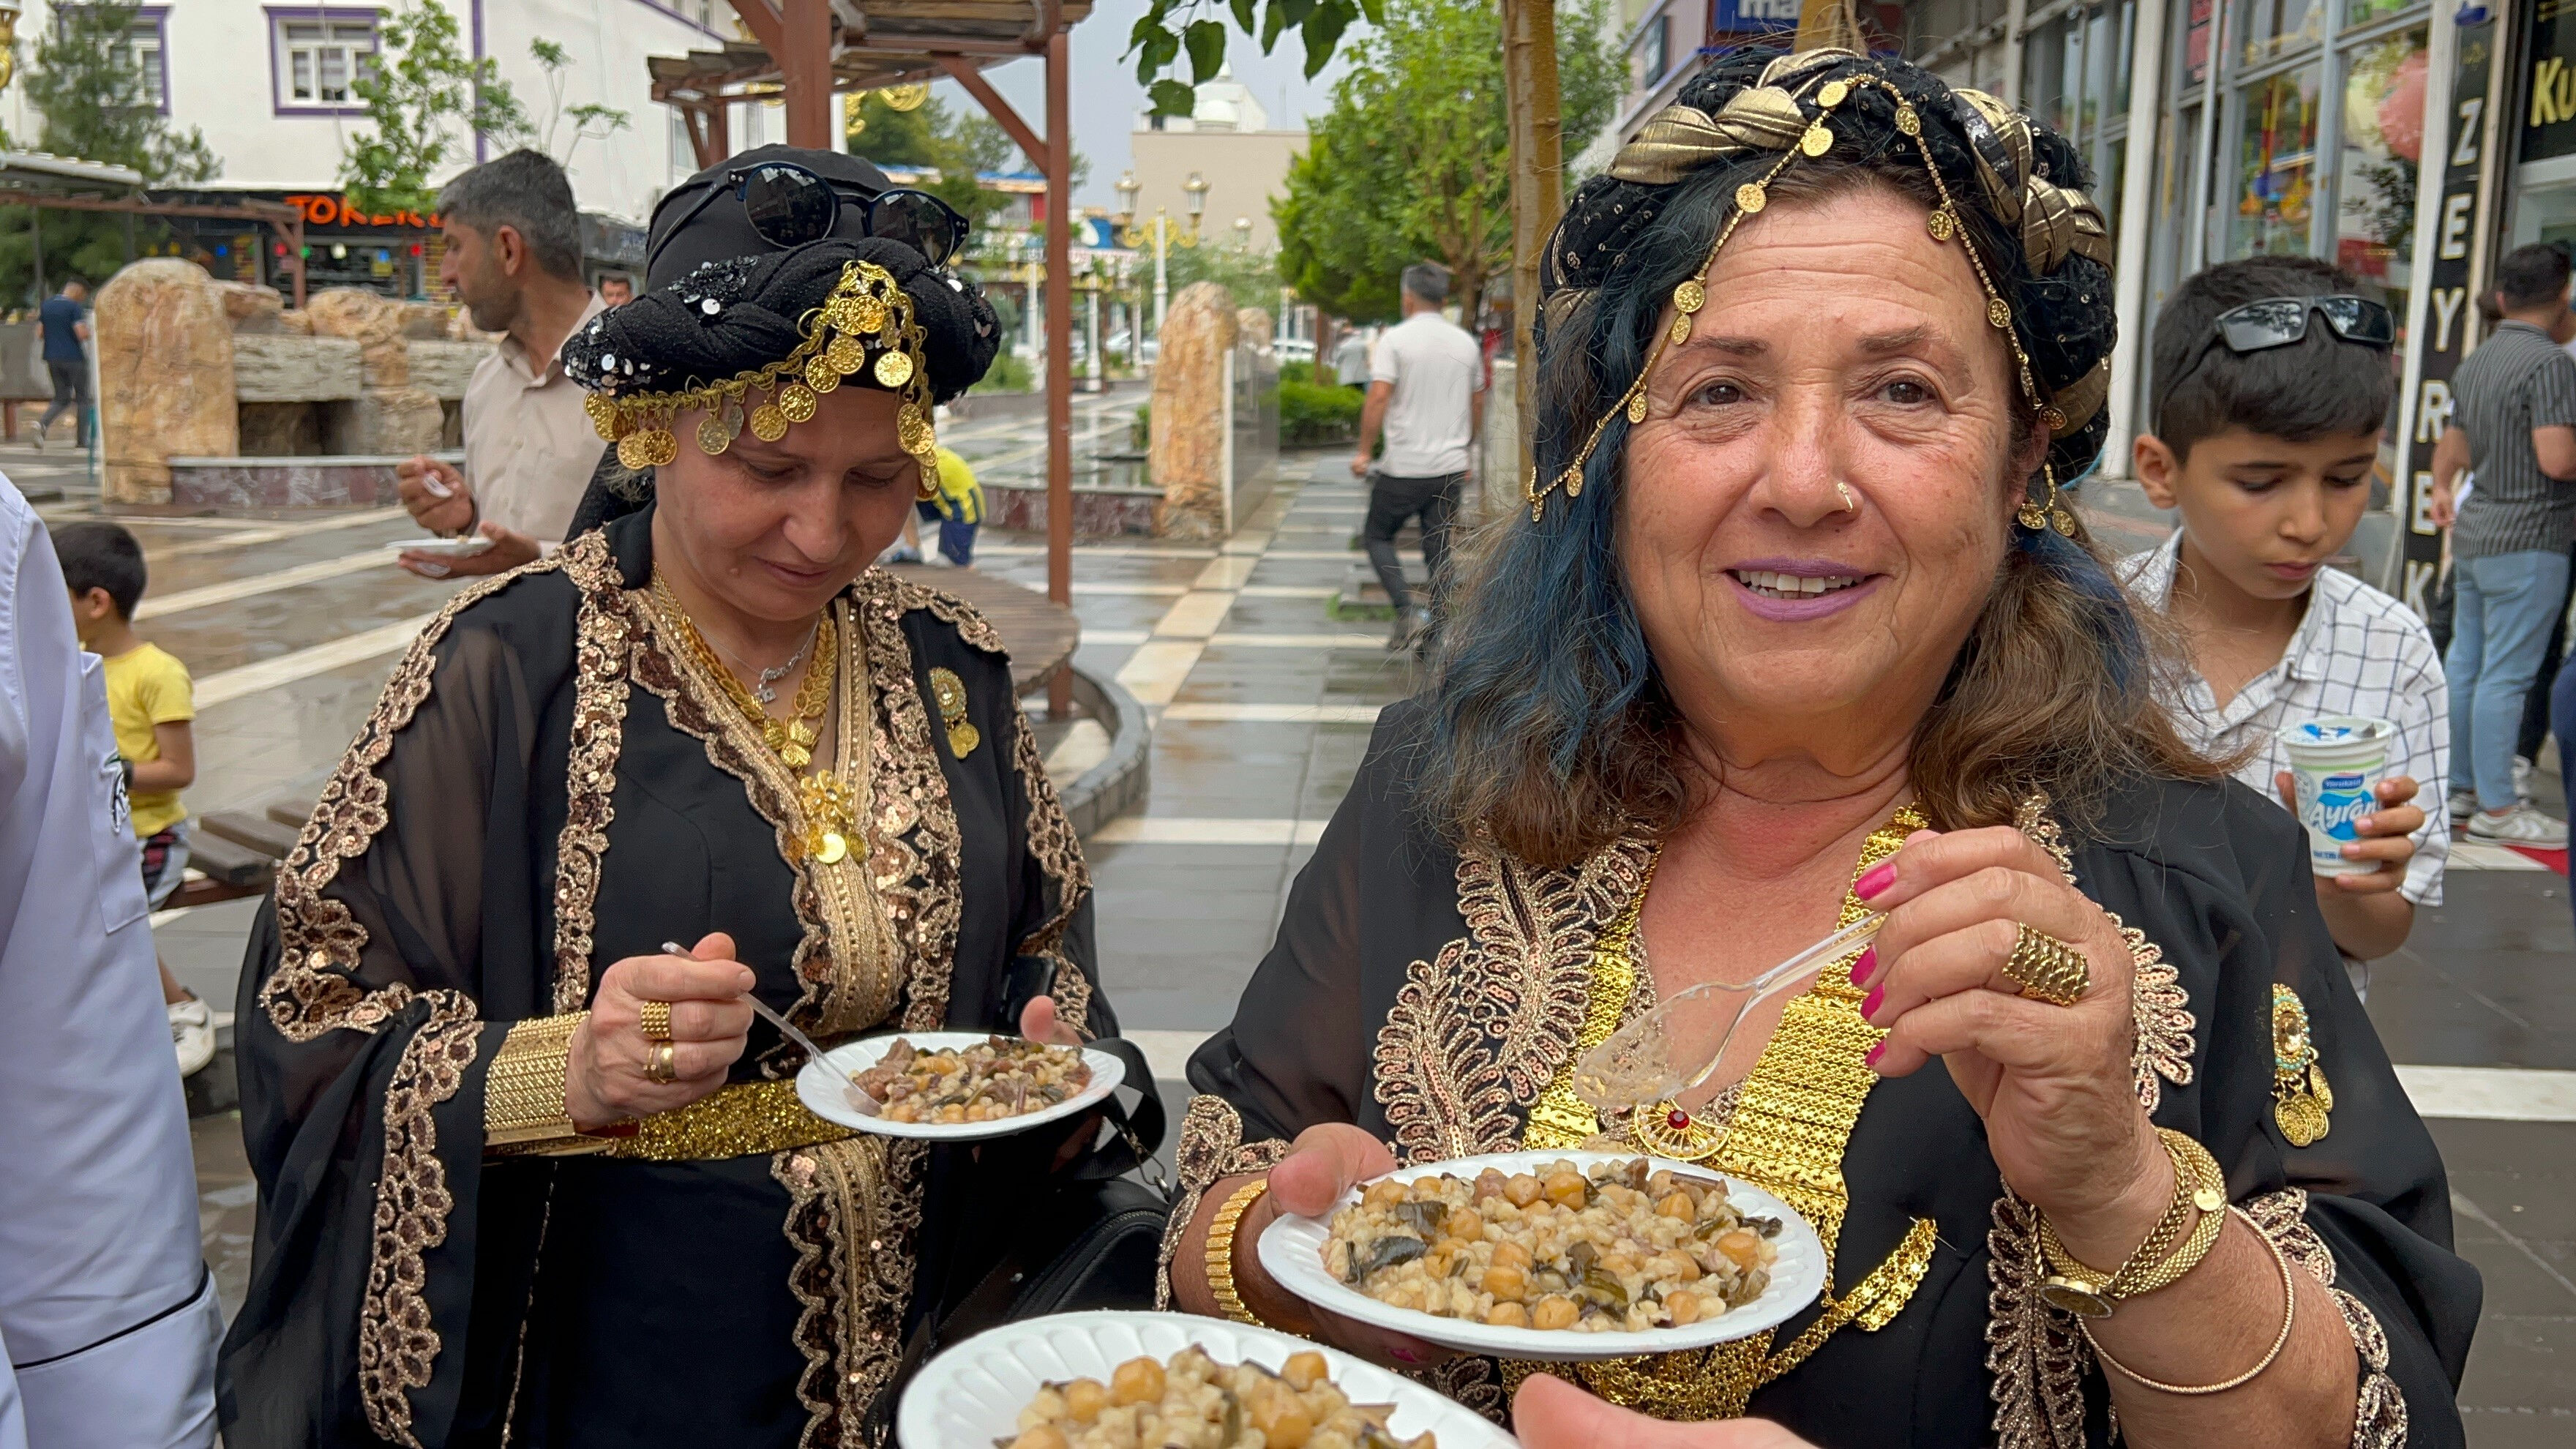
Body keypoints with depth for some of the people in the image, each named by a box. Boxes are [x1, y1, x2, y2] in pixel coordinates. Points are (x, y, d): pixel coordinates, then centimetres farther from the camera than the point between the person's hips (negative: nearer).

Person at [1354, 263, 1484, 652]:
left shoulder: (1396, 339, -9)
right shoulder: (1466, 343, 8)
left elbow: (1379, 398, -17)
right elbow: (1478, 405, 15)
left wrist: (1364, 451, -10)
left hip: (1404, 466, -5)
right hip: (1451, 467, 5)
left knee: (1378, 534, 12)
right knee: (1439, 549, 11)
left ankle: (1407, 612, -4)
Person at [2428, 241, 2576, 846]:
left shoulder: (2476, 361, 10)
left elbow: (2454, 444, 23)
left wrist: (2441, 487, 39)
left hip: (2474, 530, 9)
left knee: (2465, 664, 14)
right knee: (2506, 675, -4)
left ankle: (2458, 785, 24)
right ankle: (2496, 808, 1)